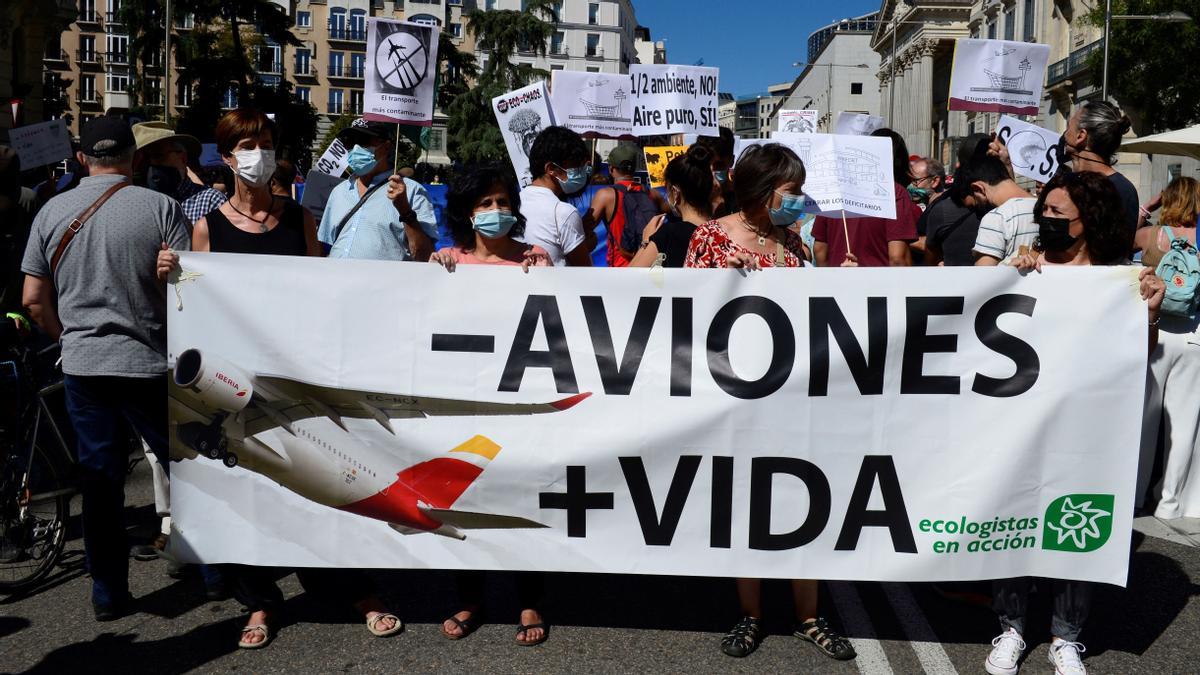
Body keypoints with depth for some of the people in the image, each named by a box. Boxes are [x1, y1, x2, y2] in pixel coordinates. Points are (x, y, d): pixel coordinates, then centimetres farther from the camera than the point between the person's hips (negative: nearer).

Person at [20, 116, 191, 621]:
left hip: (81, 366, 3)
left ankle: (108, 593, 19)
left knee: (99, 481, 10)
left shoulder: (52, 212, 3)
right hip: (151, 363, -3)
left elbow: (33, 299, 4)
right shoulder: (160, 207, -8)